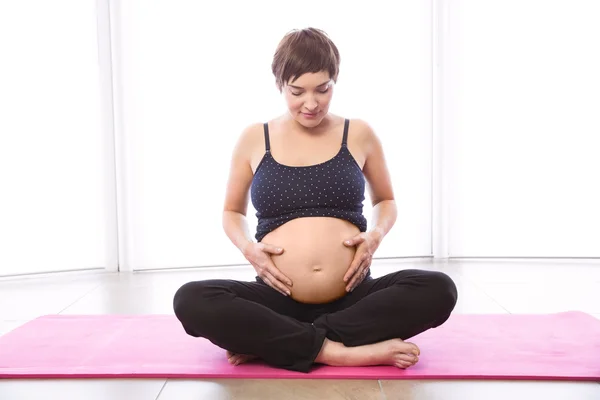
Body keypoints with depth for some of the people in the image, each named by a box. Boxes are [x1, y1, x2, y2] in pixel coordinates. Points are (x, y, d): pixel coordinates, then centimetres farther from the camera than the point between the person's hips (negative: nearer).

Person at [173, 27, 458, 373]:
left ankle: (267, 342, -21)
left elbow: (386, 200, 20)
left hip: (352, 298, 1)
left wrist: (376, 235, -3)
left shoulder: (359, 135, 5)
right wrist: (248, 248, -4)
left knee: (439, 290, -27)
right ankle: (340, 351, -24)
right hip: (278, 299, -1)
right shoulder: (254, 139, 5)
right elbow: (232, 211, 18)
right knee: (191, 301, -27)